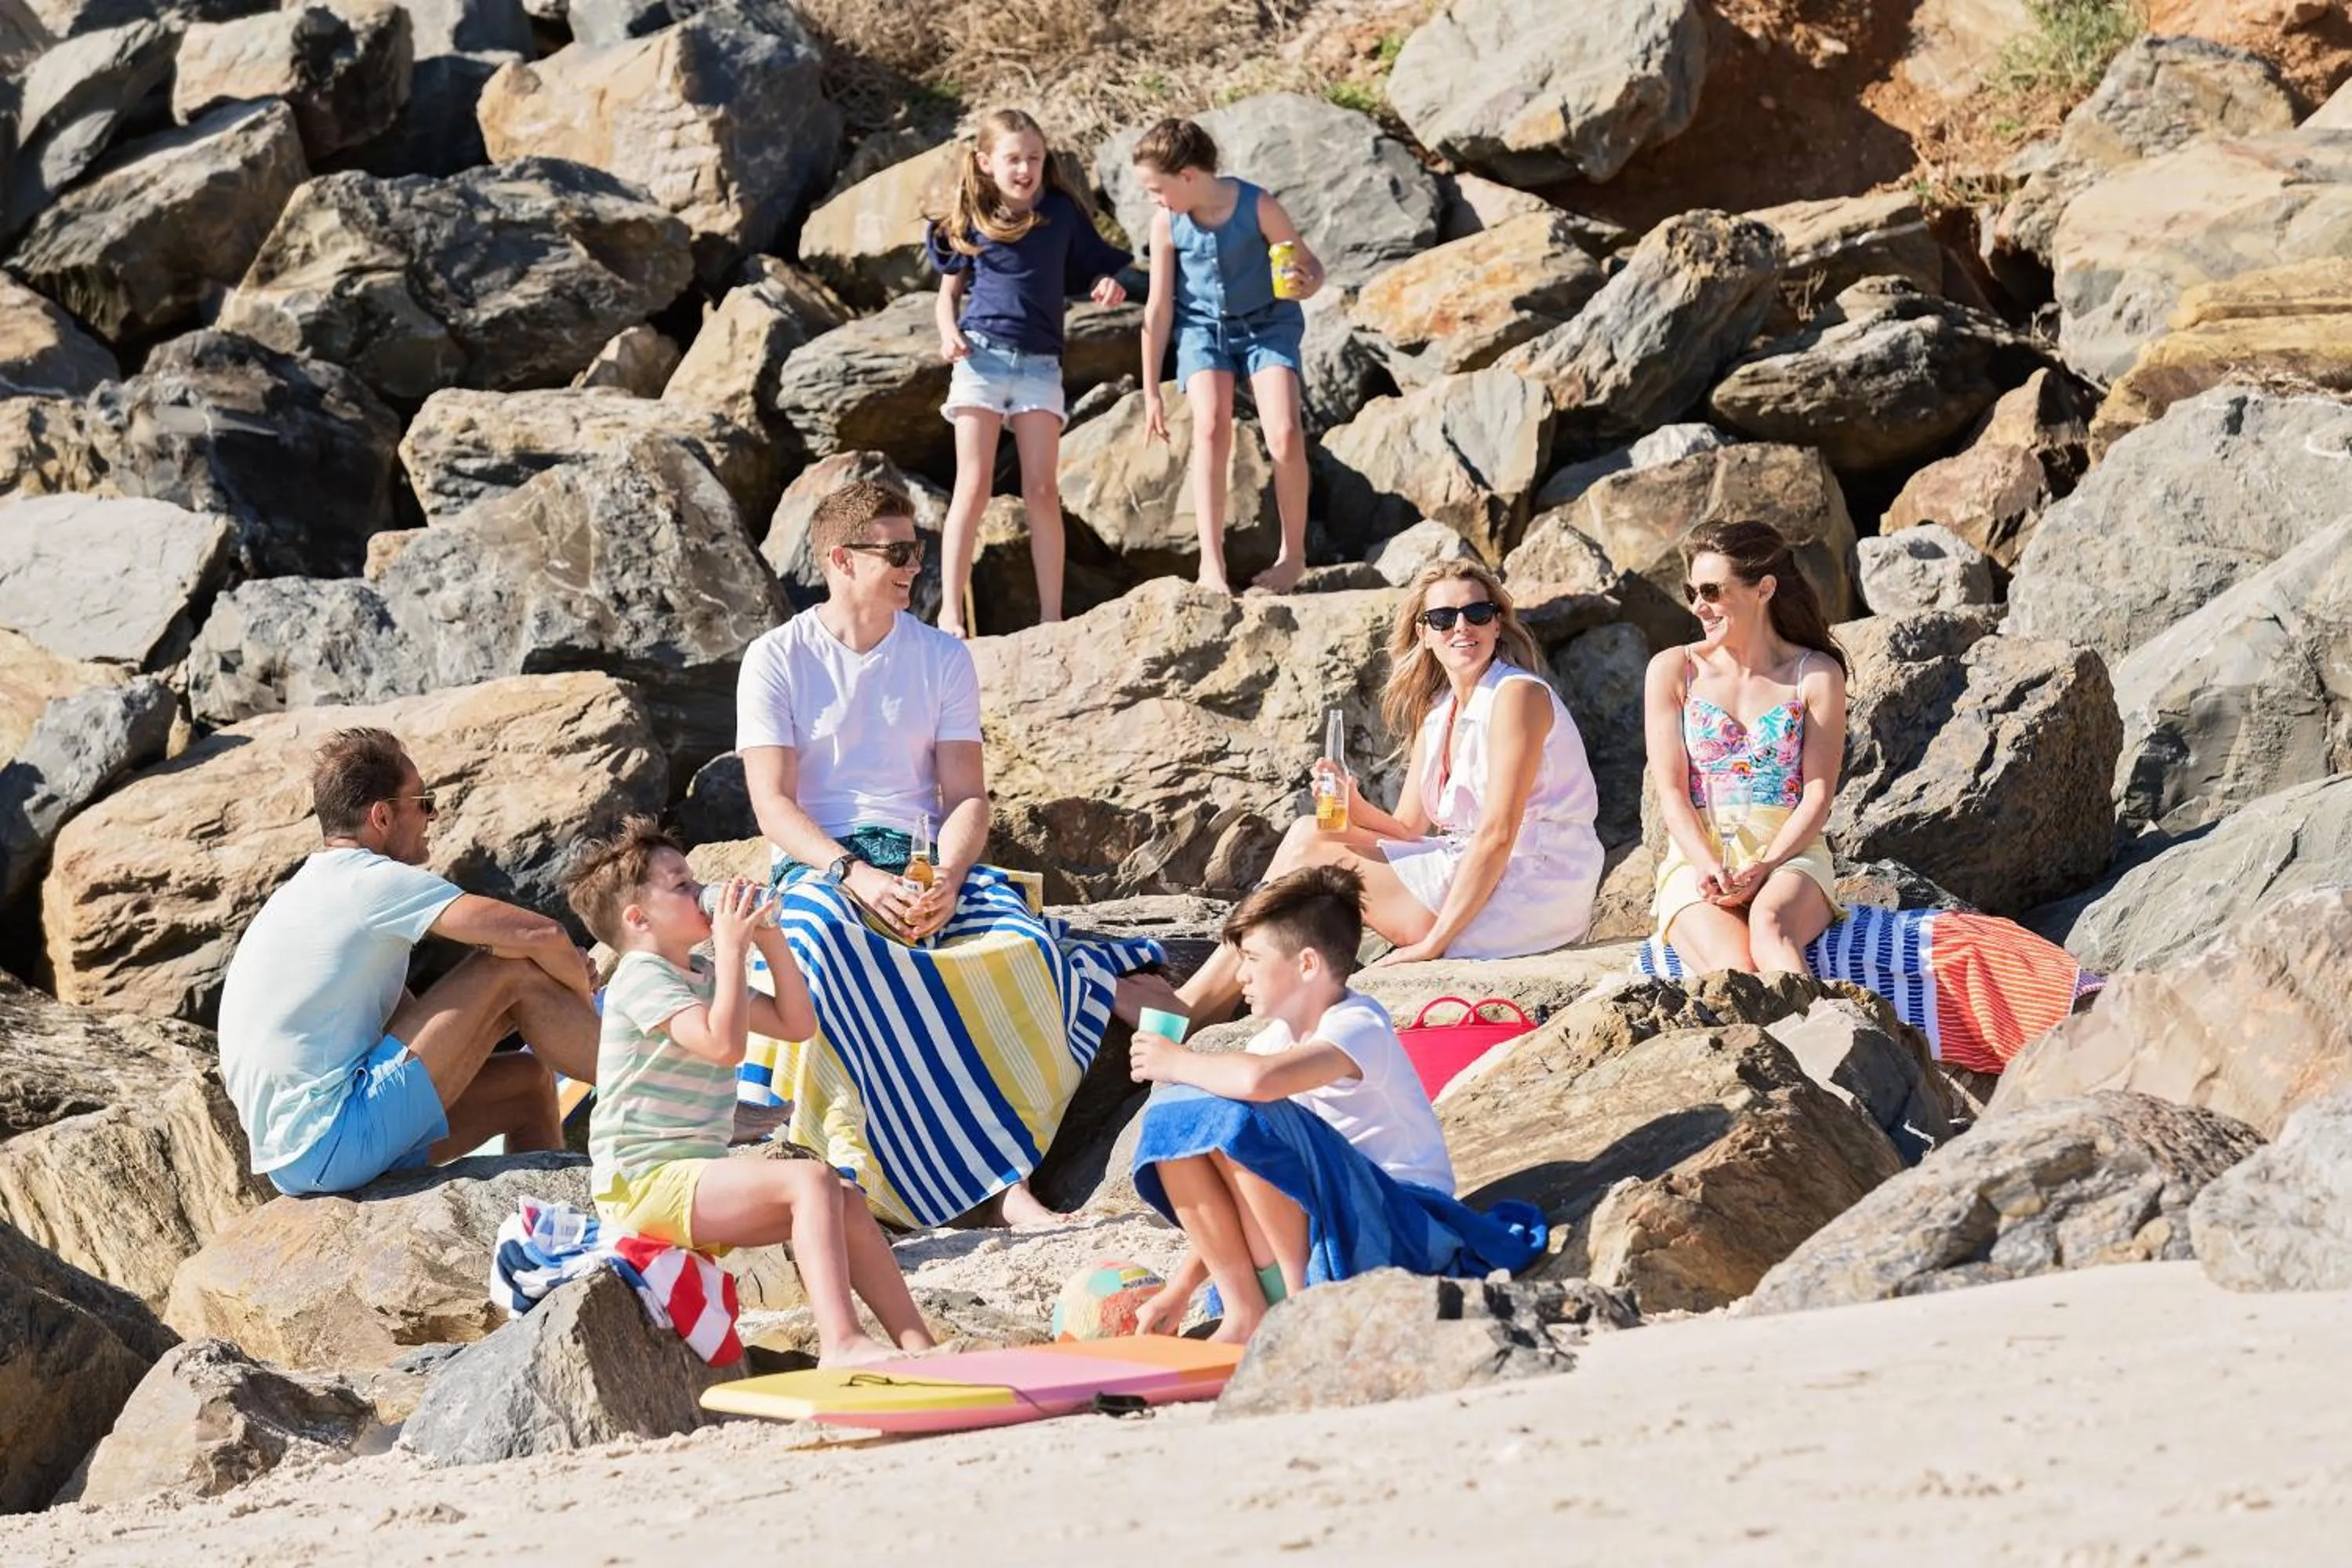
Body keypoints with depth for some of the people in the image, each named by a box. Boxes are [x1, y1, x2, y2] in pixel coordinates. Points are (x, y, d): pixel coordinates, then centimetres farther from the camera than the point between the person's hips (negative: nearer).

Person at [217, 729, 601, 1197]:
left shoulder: (314, 888, 20)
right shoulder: (373, 881, -9)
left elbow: (410, 1020, 20)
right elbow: (540, 935, -16)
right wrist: (583, 998, 6)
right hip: (330, 1145, -10)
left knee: (528, 1081, 19)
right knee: (513, 971, -7)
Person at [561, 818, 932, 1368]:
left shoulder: (702, 975, 21)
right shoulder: (642, 977, -11)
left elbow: (797, 1024, 19)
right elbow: (724, 1045, -25)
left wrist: (771, 941, 10)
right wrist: (733, 949, -20)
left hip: (695, 1178, 10)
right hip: (646, 1182, -10)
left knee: (844, 1201, 2)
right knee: (812, 1180, -25)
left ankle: (916, 1343, -1)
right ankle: (840, 1342, -38)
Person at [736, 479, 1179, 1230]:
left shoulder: (942, 656, 11)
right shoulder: (777, 660, 3)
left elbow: (967, 797, 6)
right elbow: (773, 804, -5)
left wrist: (945, 878, -17)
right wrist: (856, 877, -22)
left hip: (928, 859, 3)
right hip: (820, 863, -3)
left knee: (1023, 942, -31)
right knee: (827, 939, -41)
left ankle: (1004, 1175, -32)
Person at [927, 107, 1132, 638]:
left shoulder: (1062, 213, 7)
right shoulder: (971, 221, 6)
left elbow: (1092, 272, 16)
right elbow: (949, 291, 13)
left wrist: (1107, 287, -7)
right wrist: (949, 333, -6)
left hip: (1040, 361, 1)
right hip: (981, 354, -1)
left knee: (1042, 491, -2)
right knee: (974, 487, -5)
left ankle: (1051, 615, 1)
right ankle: (951, 611, -3)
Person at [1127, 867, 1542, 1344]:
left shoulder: (1359, 1027, -16)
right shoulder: (1278, 1038, 8)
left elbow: (1259, 1080, -39)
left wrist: (1180, 1063, -19)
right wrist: (1179, 1289, 2)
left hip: (1398, 1227, -8)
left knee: (1243, 1120, -29)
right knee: (1173, 1119, -6)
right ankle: (1245, 1314, -8)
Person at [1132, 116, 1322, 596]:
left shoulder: (1257, 207, -19)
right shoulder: (1167, 223, -12)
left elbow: (1310, 264, -8)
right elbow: (1158, 308, -3)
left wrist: (1306, 284, -34)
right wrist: (1151, 391, 0)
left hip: (1267, 324, -1)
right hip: (1203, 327, 1)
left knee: (1285, 435, -18)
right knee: (1210, 427, -22)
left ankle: (1293, 552, 2)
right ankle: (1211, 563, -23)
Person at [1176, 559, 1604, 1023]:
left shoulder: (1517, 695, -13)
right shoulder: (1436, 711, 13)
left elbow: (1497, 835, -19)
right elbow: (1408, 831, 11)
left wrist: (1434, 942, -20)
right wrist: (1356, 811, -12)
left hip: (1531, 890, -8)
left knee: (1311, 862, -9)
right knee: (1308, 836, -1)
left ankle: (1183, 1015, -2)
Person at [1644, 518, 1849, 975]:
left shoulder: (1815, 676, 6)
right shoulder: (1673, 671, 9)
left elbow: (1818, 793, 1)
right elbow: (1671, 789, 3)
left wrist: (1762, 868, -16)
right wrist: (1710, 867, -15)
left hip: (1789, 853, -2)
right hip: (1696, 857, 2)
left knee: (1770, 924, -39)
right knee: (1731, 967, -32)